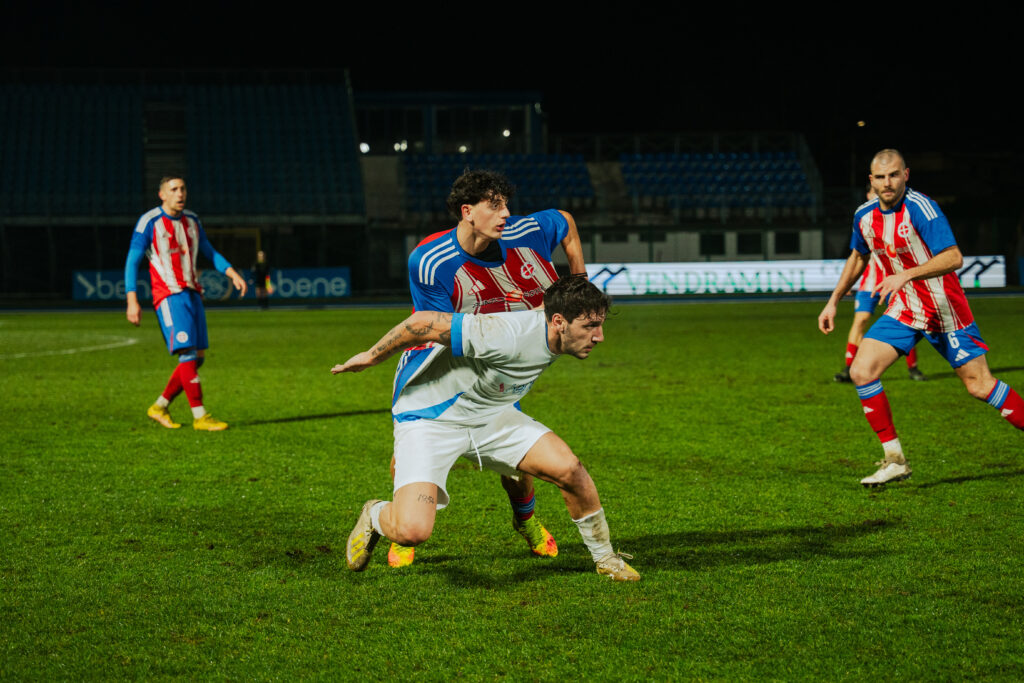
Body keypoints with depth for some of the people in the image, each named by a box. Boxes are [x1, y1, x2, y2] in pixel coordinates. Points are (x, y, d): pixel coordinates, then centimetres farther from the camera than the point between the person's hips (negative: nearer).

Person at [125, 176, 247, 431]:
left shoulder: (192, 221, 12)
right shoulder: (149, 222, -7)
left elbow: (209, 252, 24)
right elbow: (132, 261, -8)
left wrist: (232, 272, 9)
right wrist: (132, 301, -15)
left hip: (192, 293, 7)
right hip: (168, 296, -7)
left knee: (197, 357, 4)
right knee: (187, 352, -15)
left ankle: (160, 407, 17)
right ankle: (199, 416, -13)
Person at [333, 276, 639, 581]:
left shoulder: (551, 335, -10)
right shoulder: (507, 336, -35)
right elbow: (422, 321, -28)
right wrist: (370, 357, -14)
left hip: (490, 417, 7)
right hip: (429, 417, -7)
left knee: (569, 469, -11)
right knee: (411, 531, -23)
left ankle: (605, 558, 13)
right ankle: (374, 516, 14)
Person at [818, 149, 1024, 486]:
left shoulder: (920, 209, -21)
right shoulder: (864, 215, 0)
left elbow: (954, 258, -29)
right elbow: (858, 256, 20)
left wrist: (906, 275, -37)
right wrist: (833, 301, 18)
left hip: (945, 310, -6)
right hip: (903, 310, 6)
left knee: (979, 385, -6)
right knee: (861, 371, -10)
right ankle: (895, 460, -3)